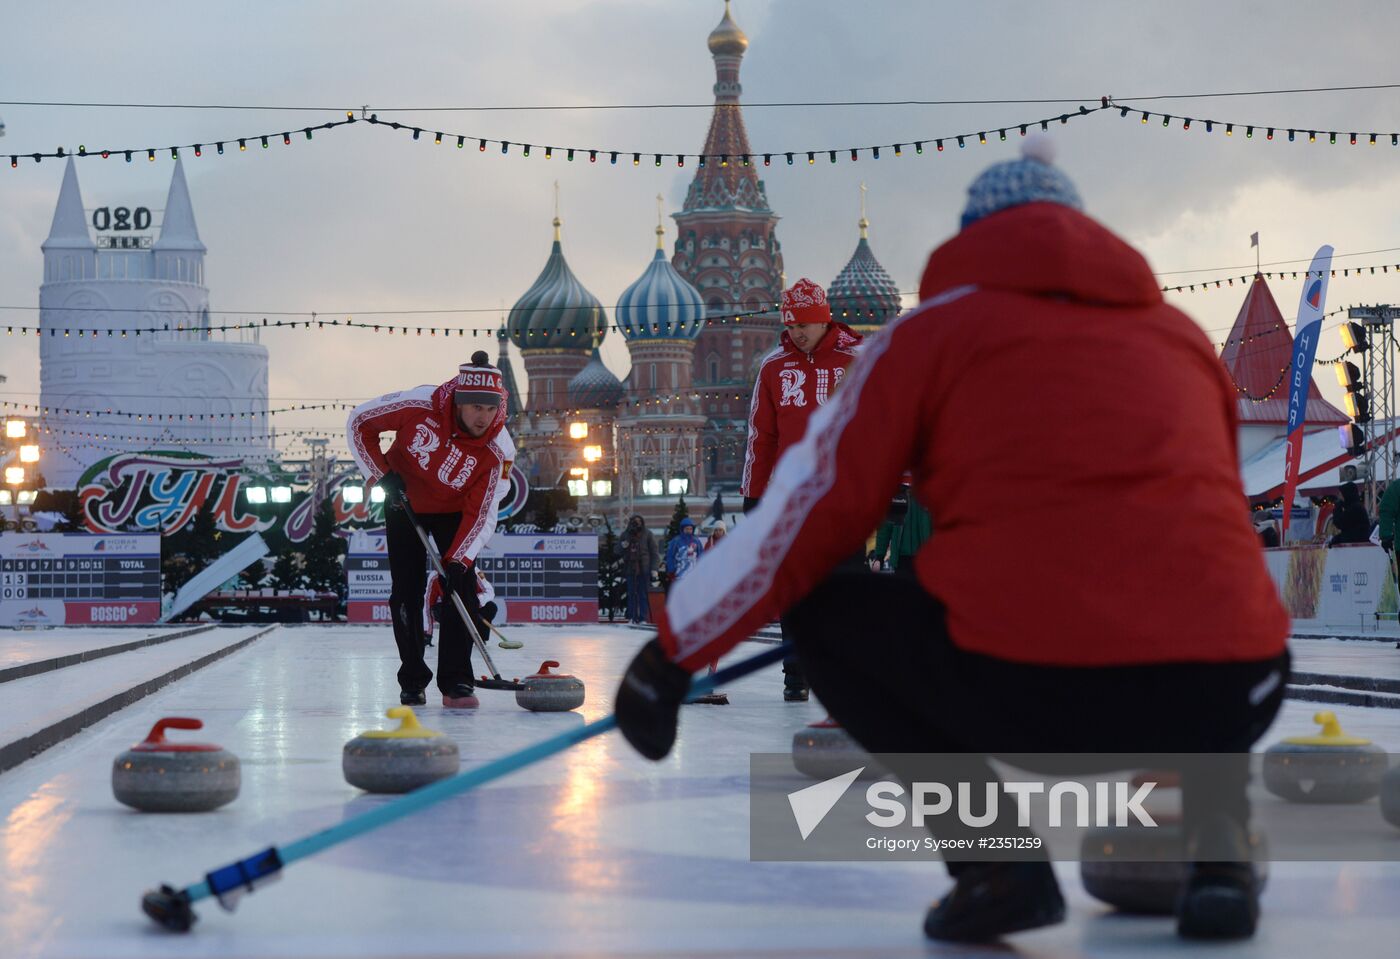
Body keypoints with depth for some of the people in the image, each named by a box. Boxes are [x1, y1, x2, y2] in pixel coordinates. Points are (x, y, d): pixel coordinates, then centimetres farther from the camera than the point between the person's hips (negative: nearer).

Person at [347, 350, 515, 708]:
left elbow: (481, 514, -25)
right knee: (407, 592, -2)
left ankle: (456, 681, -6)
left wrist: (458, 561, -35)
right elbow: (359, 421, -17)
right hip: (404, 503, 0)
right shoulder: (419, 406, -32)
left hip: (452, 511, 0)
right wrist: (382, 474, -21)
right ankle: (412, 680, 10)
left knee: (461, 588, -11)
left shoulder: (496, 450, -28)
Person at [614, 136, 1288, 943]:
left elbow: (810, 510, 9)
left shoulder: (940, 326, 13)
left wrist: (674, 651, 20)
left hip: (1020, 693, -4)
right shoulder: (1183, 333, 24)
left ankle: (994, 858, 5)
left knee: (826, 609, 22)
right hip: (1233, 692, 4)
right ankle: (1220, 856, 13)